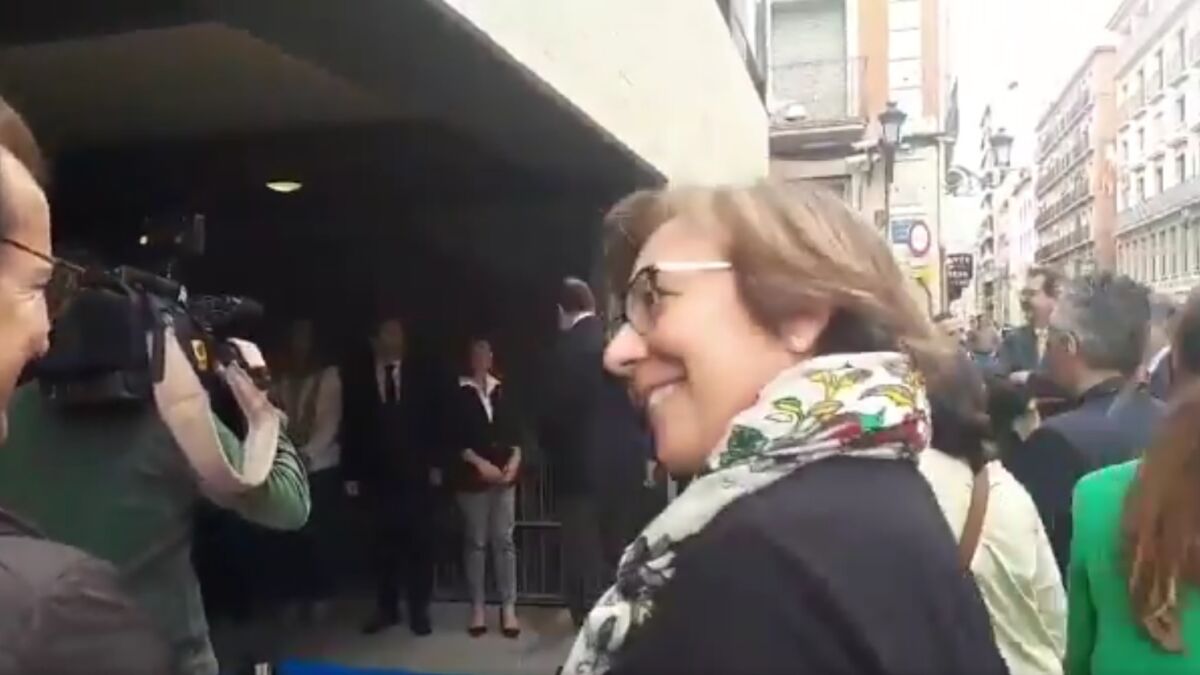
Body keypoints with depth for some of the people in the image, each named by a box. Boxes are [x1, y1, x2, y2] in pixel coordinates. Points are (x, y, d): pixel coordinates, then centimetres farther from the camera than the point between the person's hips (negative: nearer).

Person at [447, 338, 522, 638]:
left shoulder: (501, 390, 8)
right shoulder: (458, 394, -1)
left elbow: (514, 430, 10)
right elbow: (455, 437, -5)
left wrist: (515, 459, -5)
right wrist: (480, 463, -13)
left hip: (504, 472, 2)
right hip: (472, 474, -2)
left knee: (504, 539, 2)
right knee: (475, 540, 4)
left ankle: (509, 607, 6)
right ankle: (477, 607, 12)